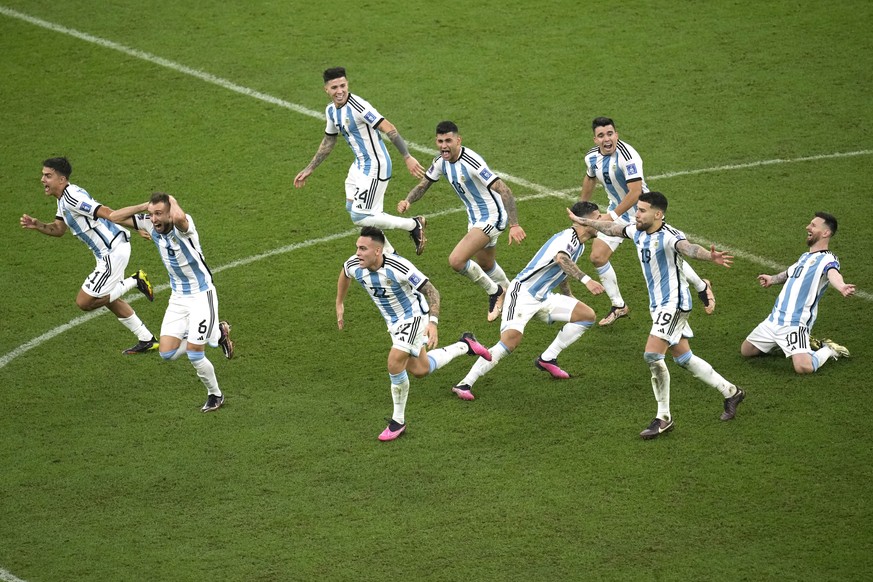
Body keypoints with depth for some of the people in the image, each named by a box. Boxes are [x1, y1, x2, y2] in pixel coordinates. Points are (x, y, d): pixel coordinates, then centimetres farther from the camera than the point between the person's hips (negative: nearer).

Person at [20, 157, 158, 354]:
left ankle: (134, 282, 1)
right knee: (108, 299, 24)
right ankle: (147, 340, 31)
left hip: (113, 252, -11)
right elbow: (58, 229, 19)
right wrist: (37, 225, 0)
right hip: (107, 252, 11)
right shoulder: (64, 199, 12)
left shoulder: (72, 197, -20)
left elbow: (106, 212, -27)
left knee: (84, 302, -7)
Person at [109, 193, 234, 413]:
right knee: (167, 353, 0)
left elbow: (179, 217, -54)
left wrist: (172, 201, -31)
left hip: (202, 296, -7)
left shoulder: (182, 226, -28)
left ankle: (215, 395, 20)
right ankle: (217, 334, 22)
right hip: (178, 297, 7)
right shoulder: (150, 224, -8)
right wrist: (144, 206, -16)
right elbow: (114, 216, -5)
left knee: (194, 355, -8)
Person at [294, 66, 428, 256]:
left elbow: (389, 129, -27)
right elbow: (328, 141, 21)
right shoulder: (331, 110, 5)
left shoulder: (357, 106, -24)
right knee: (352, 208, 18)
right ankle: (389, 254, 30)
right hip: (360, 165, 10)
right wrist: (309, 169, 24)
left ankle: (413, 225, 5)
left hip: (375, 167, -10)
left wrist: (407, 157, -34)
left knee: (360, 217, -11)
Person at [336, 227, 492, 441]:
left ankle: (398, 421, -8)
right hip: (394, 322, 7)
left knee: (395, 362, -25)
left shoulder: (399, 267, -33)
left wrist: (433, 322, -38)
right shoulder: (354, 266, -17)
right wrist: (339, 304, 17)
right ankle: (464, 345, 39)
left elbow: (432, 291, -26)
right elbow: (344, 274, 11)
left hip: (414, 316, -7)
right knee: (419, 370, 15)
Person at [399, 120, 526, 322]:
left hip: (492, 217, -9)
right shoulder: (441, 162, -5)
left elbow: (504, 190, -31)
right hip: (475, 218, 9)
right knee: (485, 266, 25)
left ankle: (494, 291, 4)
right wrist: (407, 201, -15)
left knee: (456, 261, -19)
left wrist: (514, 225, -36)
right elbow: (423, 185, 7)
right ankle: (507, 294, 52)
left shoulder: (471, 162, -29)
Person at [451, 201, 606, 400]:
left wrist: (571, 298, 33)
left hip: (542, 298, 10)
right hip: (523, 293, -10)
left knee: (587, 315, 3)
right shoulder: (567, 237, -17)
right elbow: (560, 258, -41)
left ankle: (547, 359, 7)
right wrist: (586, 280, -47)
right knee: (511, 339, -28)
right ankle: (465, 384, -24)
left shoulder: (579, 245, 13)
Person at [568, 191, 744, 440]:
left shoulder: (668, 237, -22)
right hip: (658, 306, 9)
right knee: (684, 358, 15)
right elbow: (612, 228, 24)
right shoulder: (638, 232, 5)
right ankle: (730, 392, 30)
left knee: (652, 355, -17)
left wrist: (710, 256, -64)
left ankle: (663, 418, -7)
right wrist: (583, 221, 38)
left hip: (674, 303, -9)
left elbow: (687, 247, -43)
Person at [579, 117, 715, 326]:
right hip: (617, 210, 6)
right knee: (597, 257, -4)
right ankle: (619, 306, 13)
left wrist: (611, 217, -31)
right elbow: (590, 179, 16)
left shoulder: (627, 156, -30)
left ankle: (702, 287, 27)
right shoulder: (592, 157, -7)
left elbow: (635, 193, -33)